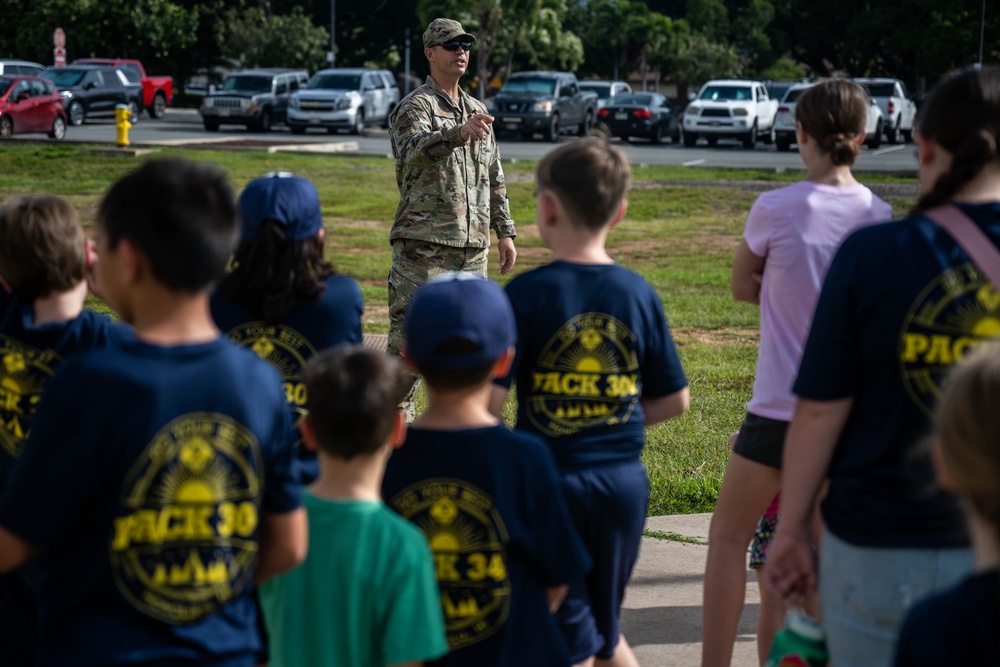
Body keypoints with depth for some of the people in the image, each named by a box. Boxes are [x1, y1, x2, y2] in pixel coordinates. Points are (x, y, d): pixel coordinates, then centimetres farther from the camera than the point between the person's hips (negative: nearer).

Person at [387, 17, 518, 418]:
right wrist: (461, 133, -45)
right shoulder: (414, 107, -5)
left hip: (473, 247, 7)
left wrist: (505, 232, 17)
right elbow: (415, 150, -28)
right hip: (423, 245, -7)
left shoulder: (477, 111, 17)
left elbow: (494, 178, 23)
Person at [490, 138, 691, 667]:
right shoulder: (639, 294, 0)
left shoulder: (526, 294, -12)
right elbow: (674, 400, 6)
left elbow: (488, 400, -18)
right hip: (624, 482, 4)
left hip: (549, 481, -4)